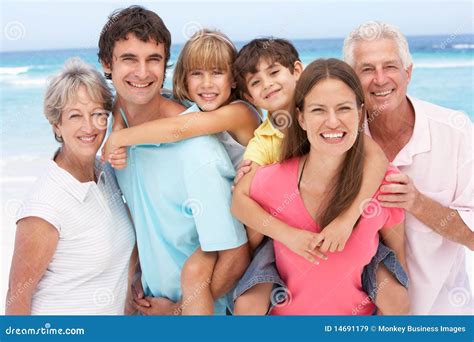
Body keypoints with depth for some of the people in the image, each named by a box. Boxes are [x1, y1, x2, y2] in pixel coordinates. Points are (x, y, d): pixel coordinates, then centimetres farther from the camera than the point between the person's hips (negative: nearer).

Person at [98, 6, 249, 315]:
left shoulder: (197, 153, -28)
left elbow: (235, 259, -24)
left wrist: (179, 310, -13)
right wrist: (138, 278, 3)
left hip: (199, 310, -6)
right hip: (149, 301, 6)